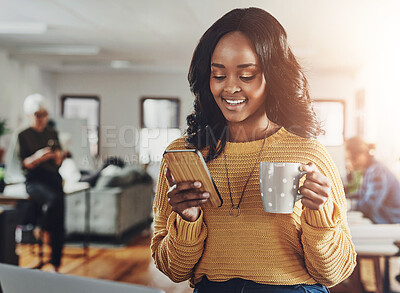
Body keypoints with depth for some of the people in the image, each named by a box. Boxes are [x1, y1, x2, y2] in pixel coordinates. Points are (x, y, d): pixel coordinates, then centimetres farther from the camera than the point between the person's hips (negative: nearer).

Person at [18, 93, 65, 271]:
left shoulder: (52, 133, 13)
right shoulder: (24, 136, 3)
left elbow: (59, 163, 11)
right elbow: (24, 164, -4)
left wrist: (59, 156, -11)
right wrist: (37, 157, -22)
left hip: (54, 179, 4)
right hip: (35, 181, -3)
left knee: (59, 224, -7)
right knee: (53, 199, -37)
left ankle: (54, 264, 4)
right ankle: (43, 230, -8)